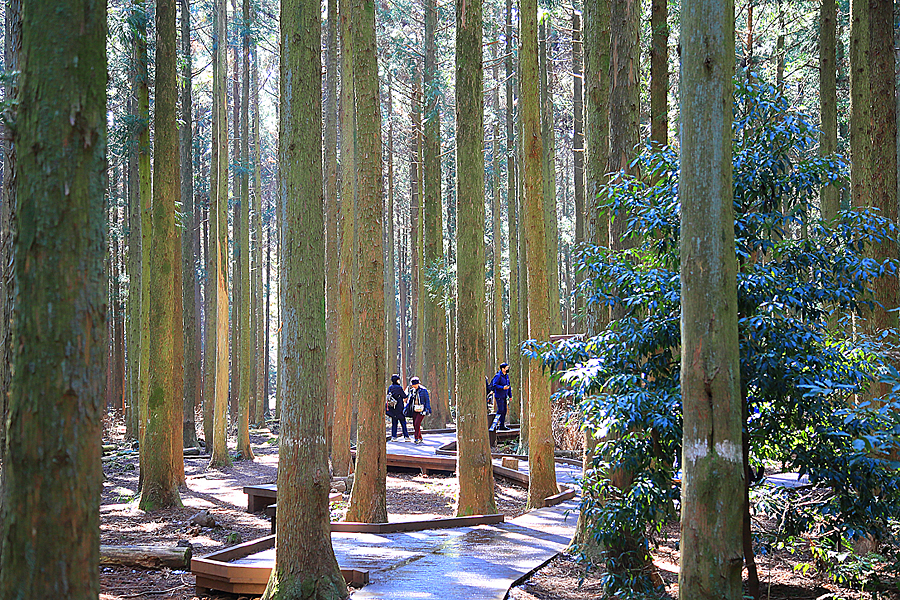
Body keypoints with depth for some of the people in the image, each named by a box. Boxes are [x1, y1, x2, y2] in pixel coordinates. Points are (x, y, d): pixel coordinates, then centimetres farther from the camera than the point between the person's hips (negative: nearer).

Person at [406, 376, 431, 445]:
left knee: (417, 424, -16)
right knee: (414, 424, 6)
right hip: (415, 410, 6)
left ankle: (417, 438, -11)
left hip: (421, 410, -6)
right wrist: (406, 408, 14)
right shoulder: (412, 391, 10)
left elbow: (427, 400, -6)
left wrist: (427, 409, -12)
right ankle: (420, 438, 19)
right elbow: (410, 400, 19)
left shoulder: (423, 390, -8)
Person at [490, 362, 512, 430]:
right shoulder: (498, 376, -13)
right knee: (500, 410, -12)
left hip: (504, 396, 8)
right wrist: (503, 387, -25)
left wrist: (510, 395, 18)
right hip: (499, 396, -8)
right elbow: (494, 385, -18)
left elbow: (508, 386, 20)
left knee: (504, 411, 7)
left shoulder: (506, 376, 12)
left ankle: (502, 425, 12)